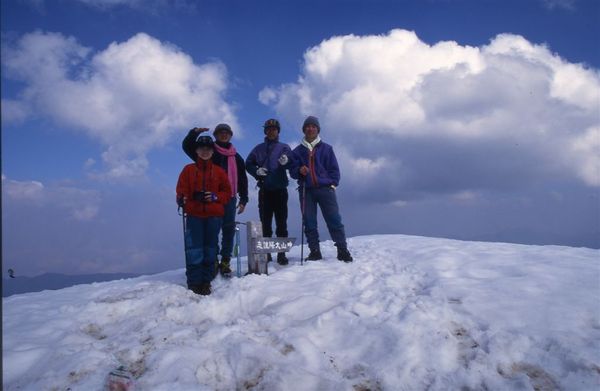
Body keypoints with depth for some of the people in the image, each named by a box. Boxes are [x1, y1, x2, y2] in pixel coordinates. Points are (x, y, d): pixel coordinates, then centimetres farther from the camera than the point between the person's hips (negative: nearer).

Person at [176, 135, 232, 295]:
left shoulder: (219, 171, 12)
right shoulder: (188, 169, 10)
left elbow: (227, 192, 11)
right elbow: (181, 189, 4)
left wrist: (216, 197, -7)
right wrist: (182, 199, -16)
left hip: (214, 216, 1)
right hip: (194, 215, -1)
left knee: (210, 249, 3)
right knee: (194, 250, -7)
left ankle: (206, 282, 11)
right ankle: (194, 283, -2)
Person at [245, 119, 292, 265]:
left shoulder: (284, 147, 9)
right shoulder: (259, 148, 14)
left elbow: (292, 163, -4)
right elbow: (248, 164, 13)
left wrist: (286, 162, -26)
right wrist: (257, 171, -7)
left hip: (280, 189, -1)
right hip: (264, 190, 2)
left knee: (281, 223, -2)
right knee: (265, 223, 5)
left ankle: (282, 253, 1)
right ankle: (266, 253, 11)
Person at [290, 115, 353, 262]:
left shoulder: (326, 148, 13)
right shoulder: (298, 151, 14)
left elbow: (334, 168, 10)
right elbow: (292, 171, 11)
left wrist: (332, 184, -2)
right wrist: (299, 171, -10)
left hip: (325, 188, -1)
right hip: (306, 190, 1)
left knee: (334, 220, -7)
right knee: (309, 223, -1)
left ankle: (342, 249, -2)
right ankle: (314, 251, 6)